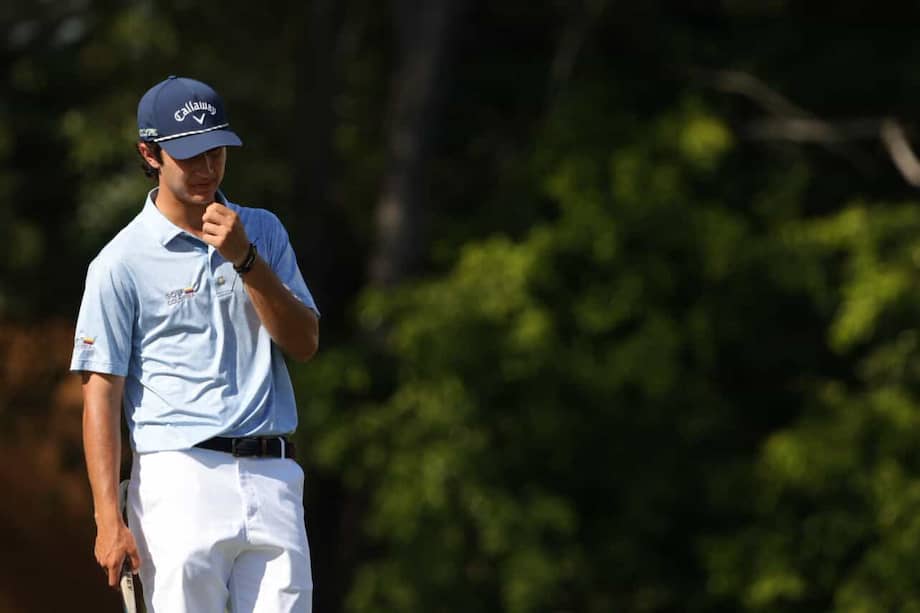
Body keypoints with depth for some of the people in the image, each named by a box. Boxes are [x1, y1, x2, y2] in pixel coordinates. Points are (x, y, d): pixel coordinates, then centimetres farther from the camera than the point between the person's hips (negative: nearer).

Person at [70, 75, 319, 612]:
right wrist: (109, 519, -11)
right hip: (182, 481, -4)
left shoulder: (263, 232, 15)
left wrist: (244, 260, -9)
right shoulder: (122, 262, 0)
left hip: (273, 477, 4)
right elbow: (101, 395, -3)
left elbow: (305, 342, 5)